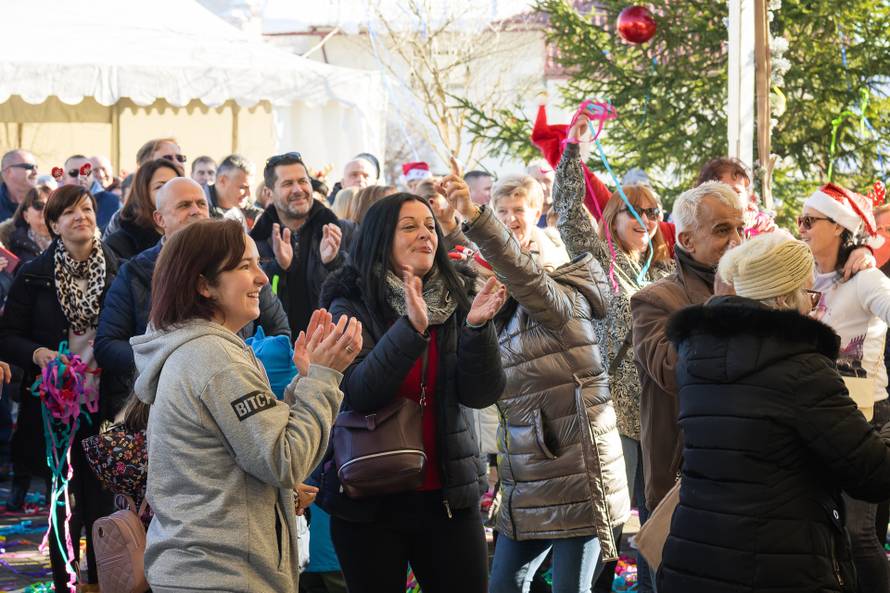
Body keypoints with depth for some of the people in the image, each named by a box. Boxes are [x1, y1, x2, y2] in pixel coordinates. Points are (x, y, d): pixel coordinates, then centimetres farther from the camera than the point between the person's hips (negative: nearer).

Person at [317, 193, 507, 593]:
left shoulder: (453, 301, 4)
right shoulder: (352, 305, -6)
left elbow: (481, 394, -5)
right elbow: (359, 394, -21)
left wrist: (477, 327, -21)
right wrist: (411, 328, -32)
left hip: (448, 495, 3)